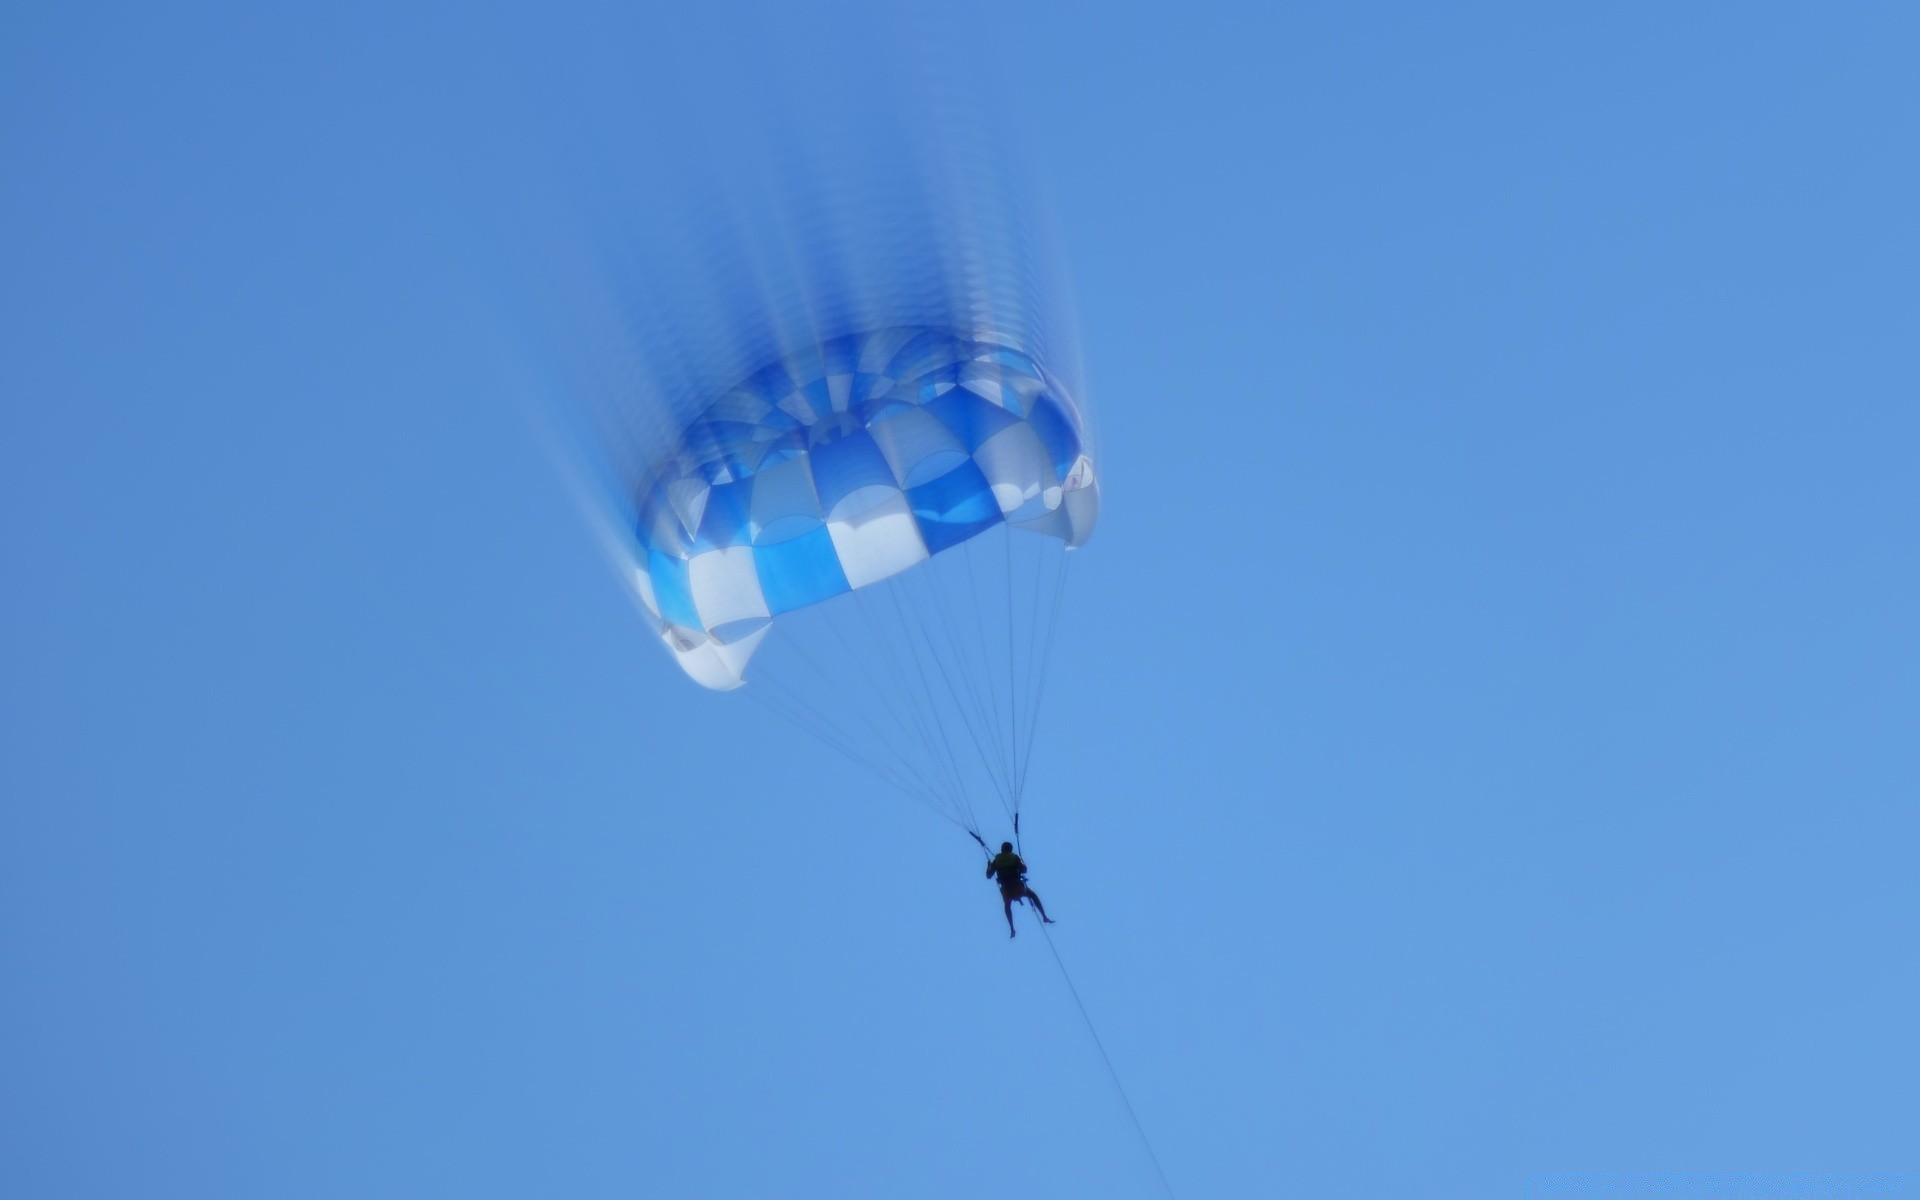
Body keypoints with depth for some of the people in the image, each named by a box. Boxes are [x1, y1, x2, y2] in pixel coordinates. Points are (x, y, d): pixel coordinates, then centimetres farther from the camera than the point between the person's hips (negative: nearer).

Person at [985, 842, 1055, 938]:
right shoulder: (1014, 857, -2)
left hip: (1006, 889, 1)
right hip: (1018, 886, -1)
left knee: (1007, 906, 31)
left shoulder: (996, 861, 3)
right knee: (1033, 896, 24)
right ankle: (1044, 917, 15)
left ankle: (1011, 929, 24)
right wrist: (1023, 864, 19)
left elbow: (989, 875, 10)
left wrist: (989, 866, 28)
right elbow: (1024, 870, -2)